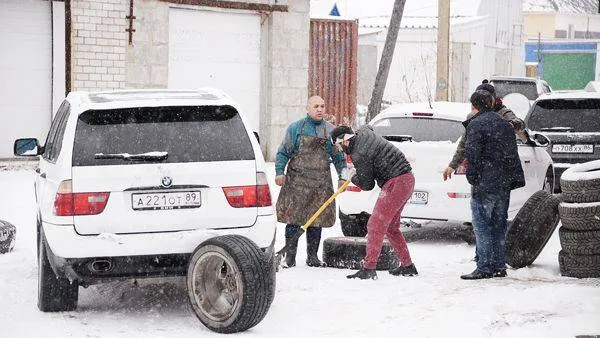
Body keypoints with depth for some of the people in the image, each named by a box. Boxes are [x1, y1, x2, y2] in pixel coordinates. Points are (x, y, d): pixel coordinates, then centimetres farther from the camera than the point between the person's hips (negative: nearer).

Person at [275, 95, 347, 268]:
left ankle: (312, 256, 14)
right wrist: (279, 172, -7)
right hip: (297, 180, -2)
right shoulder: (296, 128, 3)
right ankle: (290, 256, 5)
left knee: (316, 220, 4)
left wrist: (342, 177, 7)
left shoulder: (330, 130, 9)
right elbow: (283, 152, 5)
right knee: (293, 219, -2)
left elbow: (338, 157, 15)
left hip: (321, 182, 2)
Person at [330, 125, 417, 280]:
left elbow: (367, 184, -12)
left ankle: (369, 269, -15)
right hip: (406, 179, 11)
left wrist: (353, 178, 10)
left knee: (375, 225, -11)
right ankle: (407, 266, 22)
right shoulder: (363, 132, 10)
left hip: (396, 183, -11)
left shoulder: (359, 155, -17)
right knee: (391, 227, 18)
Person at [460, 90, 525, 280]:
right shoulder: (504, 124, 15)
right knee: (499, 224, 13)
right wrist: (514, 178, 22)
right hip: (504, 184, 8)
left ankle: (484, 267, -8)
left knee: (482, 225, -5)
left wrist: (472, 177, -8)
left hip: (485, 184, -8)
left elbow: (472, 154, -17)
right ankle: (499, 266, 17)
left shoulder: (476, 124, -10)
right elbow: (512, 153, 18)